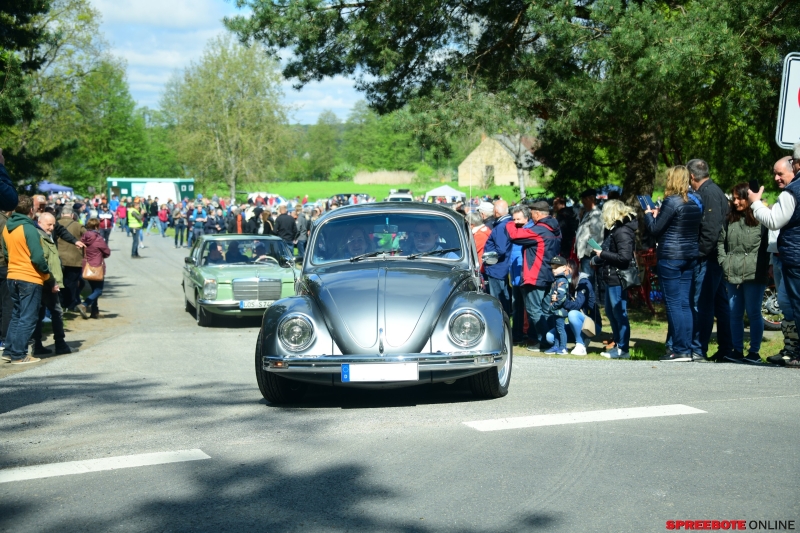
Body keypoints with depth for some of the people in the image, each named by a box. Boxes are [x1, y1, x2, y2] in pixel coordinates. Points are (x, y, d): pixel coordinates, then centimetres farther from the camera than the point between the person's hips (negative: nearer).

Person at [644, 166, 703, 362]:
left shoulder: (672, 202, -13)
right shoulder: (695, 203, 10)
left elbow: (655, 229, -11)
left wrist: (649, 215, 10)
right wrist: (659, 214, 19)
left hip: (671, 257, -8)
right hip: (690, 256, 8)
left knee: (674, 303, -4)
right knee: (685, 304, 9)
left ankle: (680, 350, -5)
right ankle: (687, 349, 10)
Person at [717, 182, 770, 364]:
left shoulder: (761, 220, -5)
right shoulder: (729, 221, 13)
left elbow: (767, 246, -6)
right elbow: (720, 242, 20)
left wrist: (762, 268, -13)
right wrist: (724, 262, 7)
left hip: (754, 275, -6)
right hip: (732, 275, 6)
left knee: (753, 313, 2)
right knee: (735, 314, 10)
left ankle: (754, 352, 9)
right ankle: (737, 350, 17)